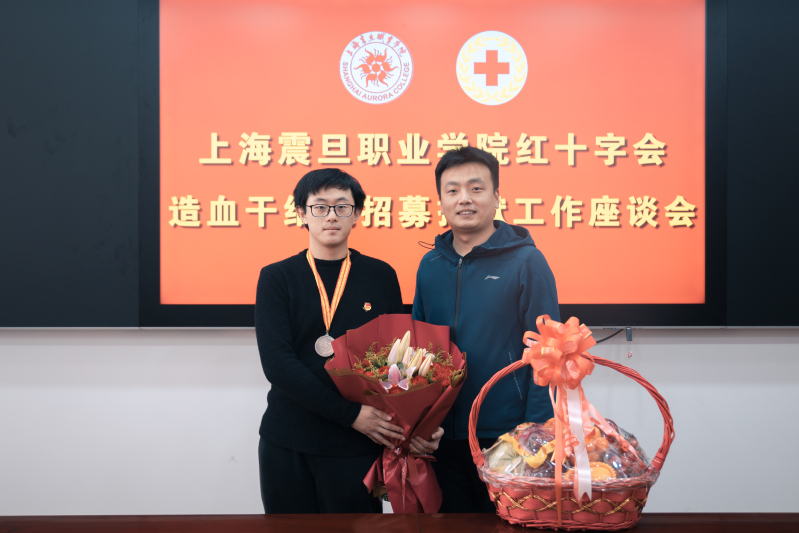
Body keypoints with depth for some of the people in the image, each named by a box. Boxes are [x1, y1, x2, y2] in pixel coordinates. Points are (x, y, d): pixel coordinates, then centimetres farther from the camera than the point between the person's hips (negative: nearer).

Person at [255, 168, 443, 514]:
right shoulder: (276, 278, 1)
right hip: (286, 444, 0)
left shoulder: (381, 277, 5)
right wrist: (350, 414, -18)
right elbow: (276, 363, -10)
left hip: (357, 446, 0)